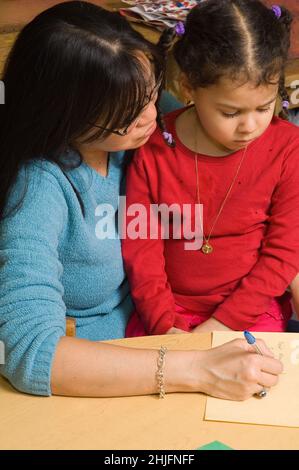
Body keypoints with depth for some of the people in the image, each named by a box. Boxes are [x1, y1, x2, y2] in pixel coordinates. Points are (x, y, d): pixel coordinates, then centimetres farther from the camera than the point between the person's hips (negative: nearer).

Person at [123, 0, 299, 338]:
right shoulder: (153, 149, -9)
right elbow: (141, 249, -5)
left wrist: (222, 323, -13)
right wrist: (164, 325, -15)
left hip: (251, 308, -1)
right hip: (169, 307, 1)